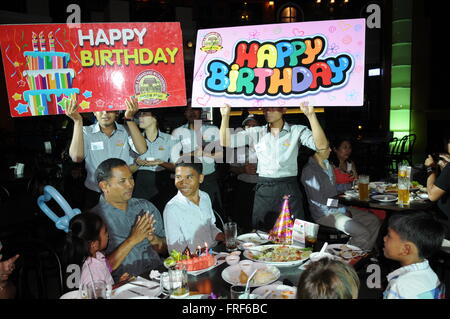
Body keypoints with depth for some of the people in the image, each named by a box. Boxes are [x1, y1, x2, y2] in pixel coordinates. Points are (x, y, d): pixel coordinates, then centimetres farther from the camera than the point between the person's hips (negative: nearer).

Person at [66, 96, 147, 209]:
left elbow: (142, 150, -16)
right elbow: (76, 157, -16)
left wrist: (129, 119, -21)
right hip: (94, 193, 0)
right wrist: (78, 121, -19)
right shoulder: (86, 132, 0)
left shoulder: (126, 131, 1)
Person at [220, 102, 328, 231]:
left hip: (288, 188, -2)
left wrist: (311, 114, -25)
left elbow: (321, 145, -15)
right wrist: (225, 115, -12)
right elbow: (226, 142, 2)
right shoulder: (256, 132, 6)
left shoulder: (297, 131, 0)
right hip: (264, 190, 2)